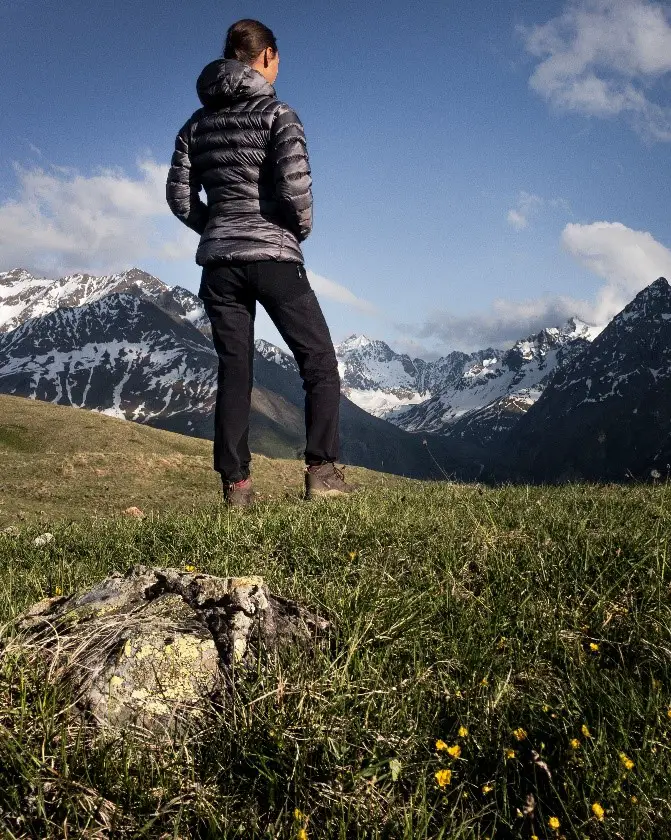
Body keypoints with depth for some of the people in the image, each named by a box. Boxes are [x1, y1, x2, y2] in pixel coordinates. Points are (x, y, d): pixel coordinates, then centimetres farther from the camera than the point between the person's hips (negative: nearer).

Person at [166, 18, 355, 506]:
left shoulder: (198, 123, 13)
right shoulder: (277, 113, -2)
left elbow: (179, 195, 9)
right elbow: (294, 184, -15)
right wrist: (303, 228, 3)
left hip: (220, 262, 5)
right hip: (273, 256, -5)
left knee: (234, 372, 6)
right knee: (320, 362, 3)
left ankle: (236, 483, 4)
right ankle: (322, 471, -6)